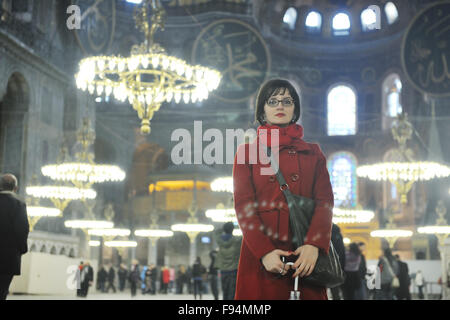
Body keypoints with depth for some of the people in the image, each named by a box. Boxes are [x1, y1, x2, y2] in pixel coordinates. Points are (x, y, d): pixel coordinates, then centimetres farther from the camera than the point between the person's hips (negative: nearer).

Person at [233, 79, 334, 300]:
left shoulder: (313, 153, 14)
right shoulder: (247, 151, 10)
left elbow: (325, 201, 3)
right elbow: (243, 205, 0)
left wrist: (313, 245, -15)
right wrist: (264, 251, -14)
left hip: (305, 253, 1)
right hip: (261, 255, -1)